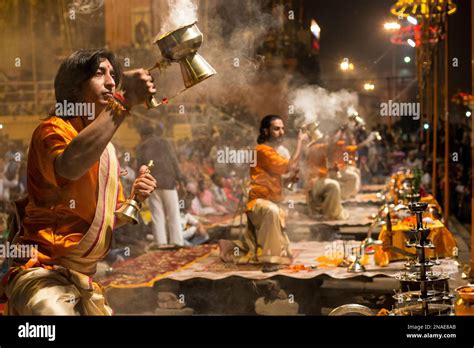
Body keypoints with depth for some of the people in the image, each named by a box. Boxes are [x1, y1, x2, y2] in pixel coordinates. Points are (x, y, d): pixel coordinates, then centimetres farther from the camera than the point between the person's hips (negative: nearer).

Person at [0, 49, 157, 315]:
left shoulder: (107, 148, 14)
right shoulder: (54, 129, -9)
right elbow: (69, 166, -35)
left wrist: (134, 199, -2)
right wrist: (127, 102, -34)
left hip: (83, 281, 8)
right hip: (41, 272, -8)